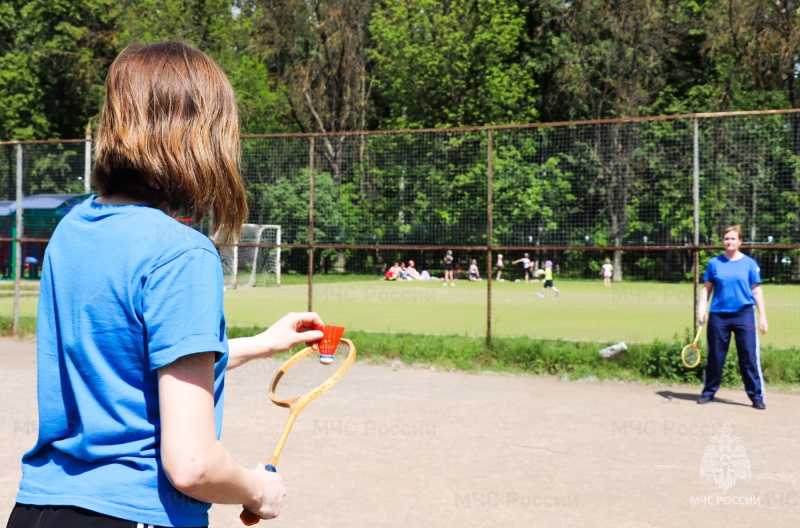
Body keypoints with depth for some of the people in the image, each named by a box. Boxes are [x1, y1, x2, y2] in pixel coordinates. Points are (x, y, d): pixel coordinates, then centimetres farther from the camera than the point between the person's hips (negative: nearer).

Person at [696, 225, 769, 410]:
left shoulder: (749, 263, 4)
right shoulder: (714, 263, 6)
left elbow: (757, 291, 5)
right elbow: (706, 288, 11)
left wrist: (763, 316, 0)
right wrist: (701, 309, -1)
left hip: (744, 315, -1)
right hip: (718, 316, 1)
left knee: (749, 357, -4)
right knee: (715, 356, 7)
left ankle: (756, 396, 3)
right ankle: (708, 392, 20)